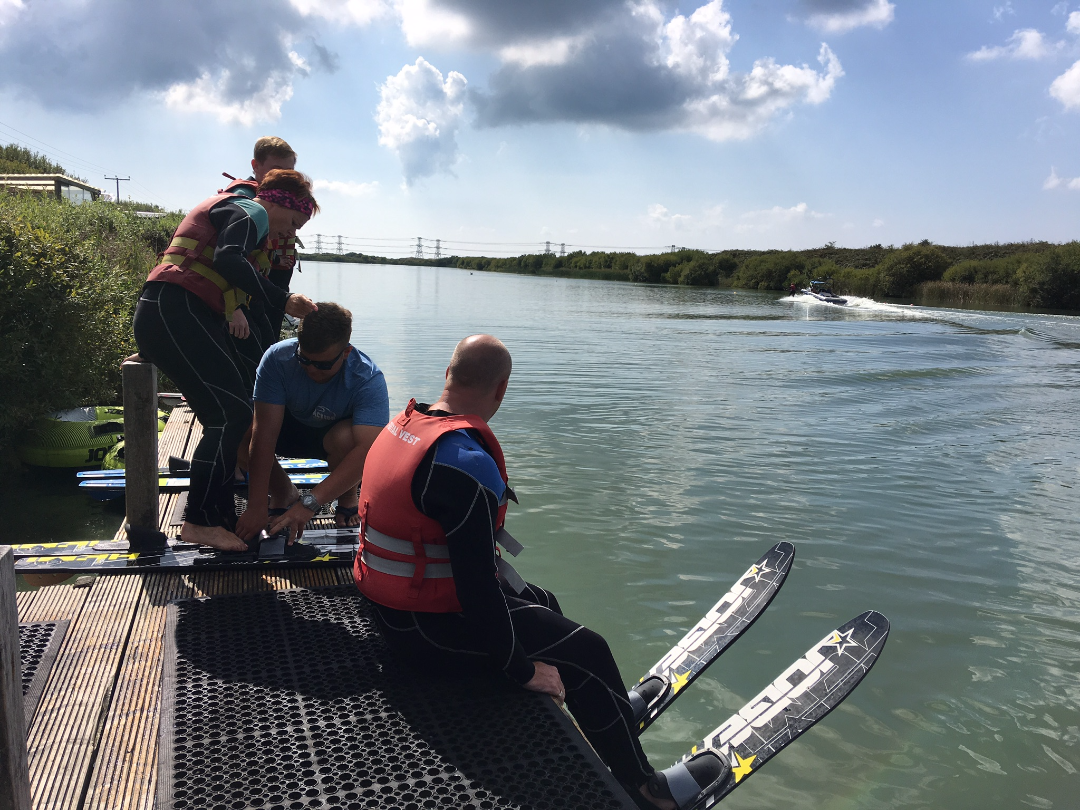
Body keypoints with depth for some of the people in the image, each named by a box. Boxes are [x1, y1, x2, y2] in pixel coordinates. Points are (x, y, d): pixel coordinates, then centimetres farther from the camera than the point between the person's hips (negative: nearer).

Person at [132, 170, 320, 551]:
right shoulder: (251, 212, -1)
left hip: (163, 315, 11)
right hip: (176, 310, -11)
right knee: (232, 412, -17)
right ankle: (200, 521, -14)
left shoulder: (227, 207, 32)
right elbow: (227, 260, -21)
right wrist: (283, 300, -24)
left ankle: (222, 517, 10)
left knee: (228, 414, 8)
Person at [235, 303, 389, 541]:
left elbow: (367, 450, -44)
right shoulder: (278, 358, -28)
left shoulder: (368, 380, -33)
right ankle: (283, 494, 2)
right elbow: (265, 432, -32)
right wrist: (256, 507, -38)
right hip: (290, 428, 2)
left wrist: (309, 504, -51)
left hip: (337, 432, -2)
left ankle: (348, 499, -5)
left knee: (345, 437, -38)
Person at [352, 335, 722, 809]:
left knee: (541, 602, 25)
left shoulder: (405, 424, 1)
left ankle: (607, 710, 42)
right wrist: (522, 668, -16)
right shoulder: (468, 464, -29)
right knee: (587, 651, 1)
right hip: (431, 630, -9)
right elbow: (476, 584, -28)